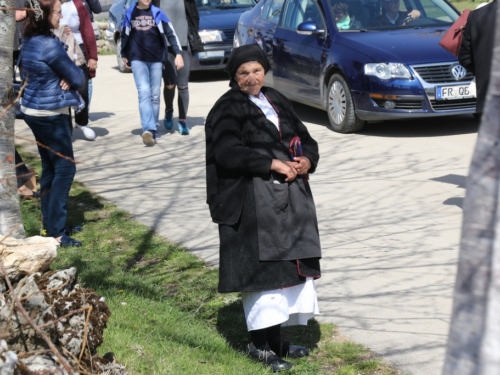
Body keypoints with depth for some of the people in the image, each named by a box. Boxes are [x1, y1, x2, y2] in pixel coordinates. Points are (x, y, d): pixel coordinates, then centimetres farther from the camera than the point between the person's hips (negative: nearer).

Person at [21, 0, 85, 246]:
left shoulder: (29, 41, 6)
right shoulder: (50, 45, -22)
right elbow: (78, 78, -14)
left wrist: (63, 79, -4)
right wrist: (72, 79, 9)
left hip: (32, 110, 9)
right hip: (50, 114, -9)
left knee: (49, 168, 17)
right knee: (65, 168, -3)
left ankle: (48, 222, 25)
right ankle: (55, 232, -3)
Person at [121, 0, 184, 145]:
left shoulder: (157, 13, 3)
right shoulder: (129, 13, 6)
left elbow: (171, 33, 0)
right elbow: (124, 35, 17)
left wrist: (178, 53, -9)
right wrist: (124, 55, 19)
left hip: (156, 59, 1)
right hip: (138, 59, -1)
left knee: (155, 95, 3)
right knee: (144, 92, -15)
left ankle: (153, 129, 13)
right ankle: (148, 130, -26)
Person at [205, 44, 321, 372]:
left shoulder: (277, 102, 17)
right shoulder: (228, 109, -4)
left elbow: (305, 139, 17)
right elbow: (228, 151, -18)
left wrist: (307, 160, -5)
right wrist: (273, 164, -20)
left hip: (290, 197, 7)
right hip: (253, 203, -7)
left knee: (290, 265, 8)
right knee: (261, 268, -6)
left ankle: (276, 338, 18)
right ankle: (260, 343, 3)